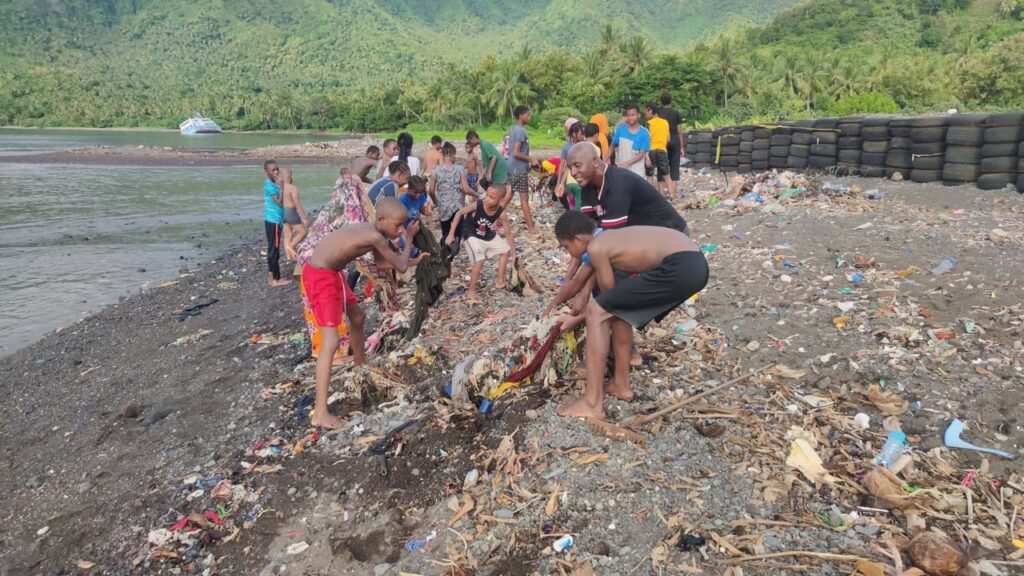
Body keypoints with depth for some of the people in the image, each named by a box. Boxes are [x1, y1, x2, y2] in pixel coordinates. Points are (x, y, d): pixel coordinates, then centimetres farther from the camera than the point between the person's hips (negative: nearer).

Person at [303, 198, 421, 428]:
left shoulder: (372, 231, 3)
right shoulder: (375, 237, -25)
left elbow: (382, 262, 18)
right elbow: (400, 267, -13)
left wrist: (412, 259, 8)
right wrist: (409, 239, 0)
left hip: (333, 272, 10)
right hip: (320, 276, -10)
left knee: (357, 317, 27)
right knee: (331, 342, -15)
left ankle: (360, 364, 53)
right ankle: (320, 413, -16)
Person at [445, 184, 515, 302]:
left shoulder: (501, 213, -22)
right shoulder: (477, 205, -31)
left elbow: (508, 233, -12)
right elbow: (460, 213, -21)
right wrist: (451, 234, -23)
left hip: (489, 236, 5)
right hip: (473, 237, -5)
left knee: (506, 251, 12)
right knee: (479, 261, -20)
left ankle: (500, 281, 28)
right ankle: (471, 291, -6)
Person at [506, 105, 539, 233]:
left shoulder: (512, 129, 12)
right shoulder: (521, 131, -18)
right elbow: (516, 153, -23)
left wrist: (528, 161, 20)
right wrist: (531, 160, -14)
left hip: (512, 167, 9)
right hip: (519, 168, -9)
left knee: (509, 195, 13)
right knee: (524, 198, -3)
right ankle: (530, 227, 3)